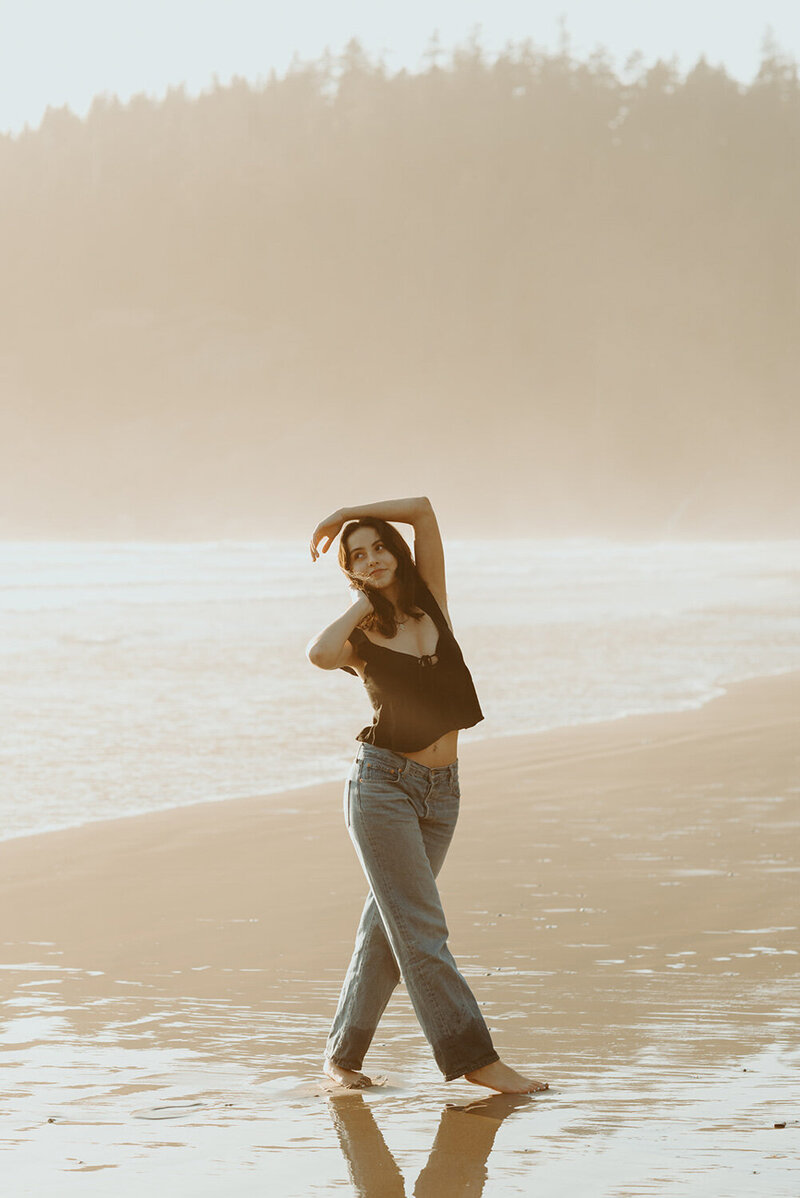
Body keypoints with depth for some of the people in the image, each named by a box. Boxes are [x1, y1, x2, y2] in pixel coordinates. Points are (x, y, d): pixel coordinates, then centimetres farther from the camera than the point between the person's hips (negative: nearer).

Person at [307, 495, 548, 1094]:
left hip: (441, 790, 5)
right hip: (384, 782, -5)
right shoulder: (359, 637, -5)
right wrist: (361, 604, -13)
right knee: (421, 928, -8)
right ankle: (474, 1057, -8)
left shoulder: (430, 604, 6)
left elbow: (423, 508, 3)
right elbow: (319, 653, -29)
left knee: (390, 923, 10)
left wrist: (344, 514, 8)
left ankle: (344, 1052, 20)